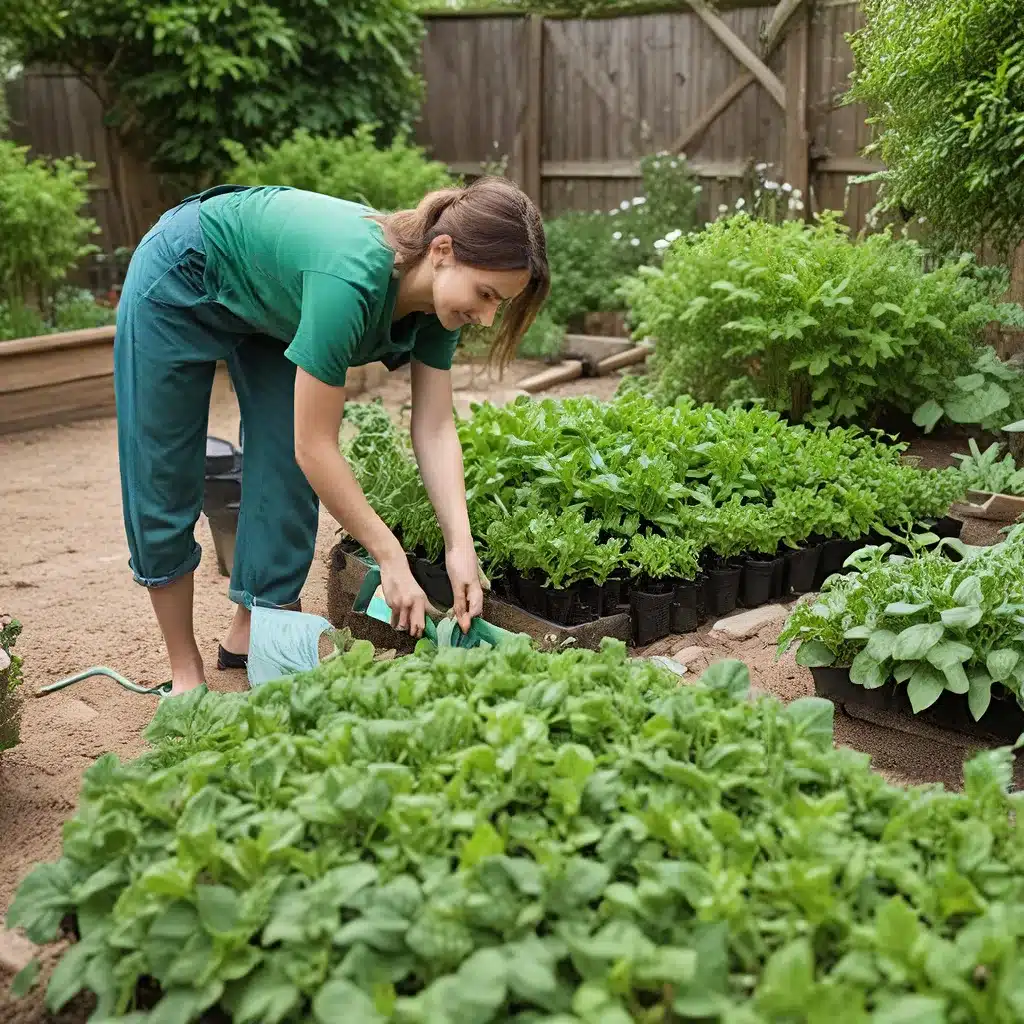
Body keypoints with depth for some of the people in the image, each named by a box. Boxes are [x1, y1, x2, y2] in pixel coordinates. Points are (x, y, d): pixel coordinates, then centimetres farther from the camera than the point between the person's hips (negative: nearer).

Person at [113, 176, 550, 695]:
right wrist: (390, 557, -31)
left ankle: (251, 631, 17)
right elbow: (315, 446, -36)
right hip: (182, 281, -6)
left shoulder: (441, 292, -21)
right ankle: (185, 670, 10)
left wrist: (460, 545, -27)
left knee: (287, 474, 0)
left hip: (269, 298, 7)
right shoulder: (353, 280, -43)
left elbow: (435, 429, -17)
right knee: (164, 483, -2)